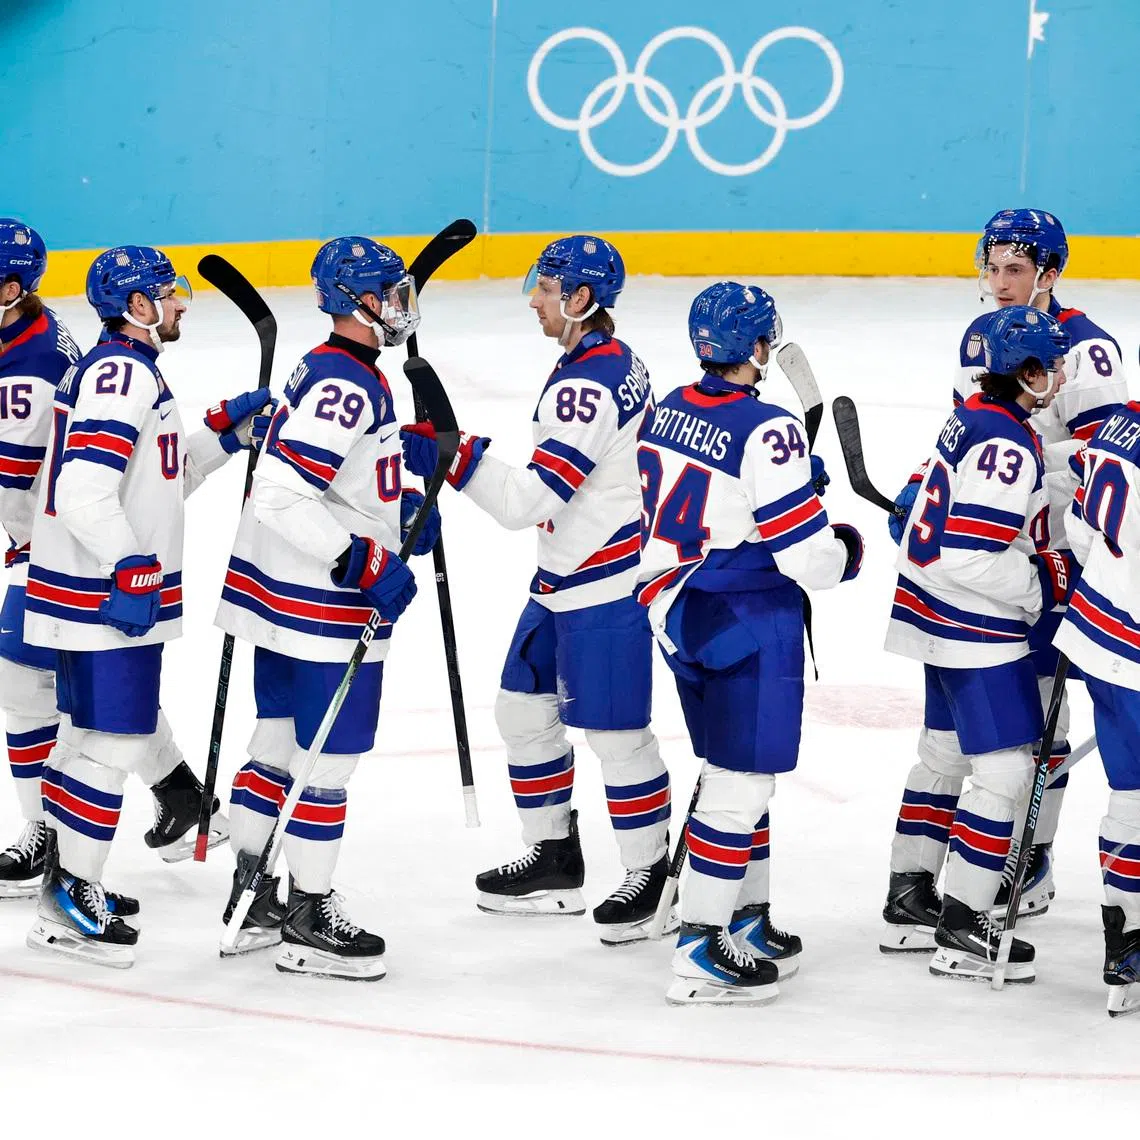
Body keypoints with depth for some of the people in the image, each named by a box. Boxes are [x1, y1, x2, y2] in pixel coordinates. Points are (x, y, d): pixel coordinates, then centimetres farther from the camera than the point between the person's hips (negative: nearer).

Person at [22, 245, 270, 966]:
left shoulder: (126, 369, 17)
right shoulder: (122, 373, -17)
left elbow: (155, 479, 22)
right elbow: (85, 489, -26)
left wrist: (223, 434, 14)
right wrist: (131, 571, -25)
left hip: (105, 588, 11)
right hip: (103, 596, -11)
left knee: (95, 735, 18)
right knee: (118, 742, -8)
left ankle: (65, 875, 26)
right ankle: (70, 905, -4)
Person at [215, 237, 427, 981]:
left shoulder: (338, 373, 11)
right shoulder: (346, 387, -21)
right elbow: (281, 495, -27)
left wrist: (401, 508, 14)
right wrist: (366, 561, -26)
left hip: (281, 595, 10)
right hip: (325, 606, -10)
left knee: (282, 740, 16)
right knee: (331, 753, -2)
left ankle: (252, 899, 24)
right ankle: (309, 921, 6)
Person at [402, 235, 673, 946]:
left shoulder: (587, 386, -24)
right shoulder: (614, 360, 9)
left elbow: (527, 499, -27)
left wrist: (449, 454, -29)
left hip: (607, 589, -11)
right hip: (565, 581, 11)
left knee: (615, 732, -3)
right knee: (525, 708, 16)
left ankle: (652, 874, 8)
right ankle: (555, 861, 25)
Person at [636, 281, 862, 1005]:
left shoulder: (668, 411, 5)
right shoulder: (767, 431, -20)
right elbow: (806, 553, -19)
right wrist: (847, 550, 3)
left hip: (680, 611, 9)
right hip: (750, 625, -9)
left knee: (736, 772, 19)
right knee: (744, 779, -5)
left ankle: (746, 921, 27)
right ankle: (700, 950, -6)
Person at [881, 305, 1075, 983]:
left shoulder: (977, 418, 8)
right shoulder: (1007, 447, -23)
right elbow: (971, 558, -28)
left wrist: (1047, 560, 13)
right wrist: (1048, 580, -14)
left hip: (940, 618, 11)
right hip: (975, 629, -11)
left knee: (944, 755, 20)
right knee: (1005, 771, -7)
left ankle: (910, 903, 31)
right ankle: (963, 932, -4)